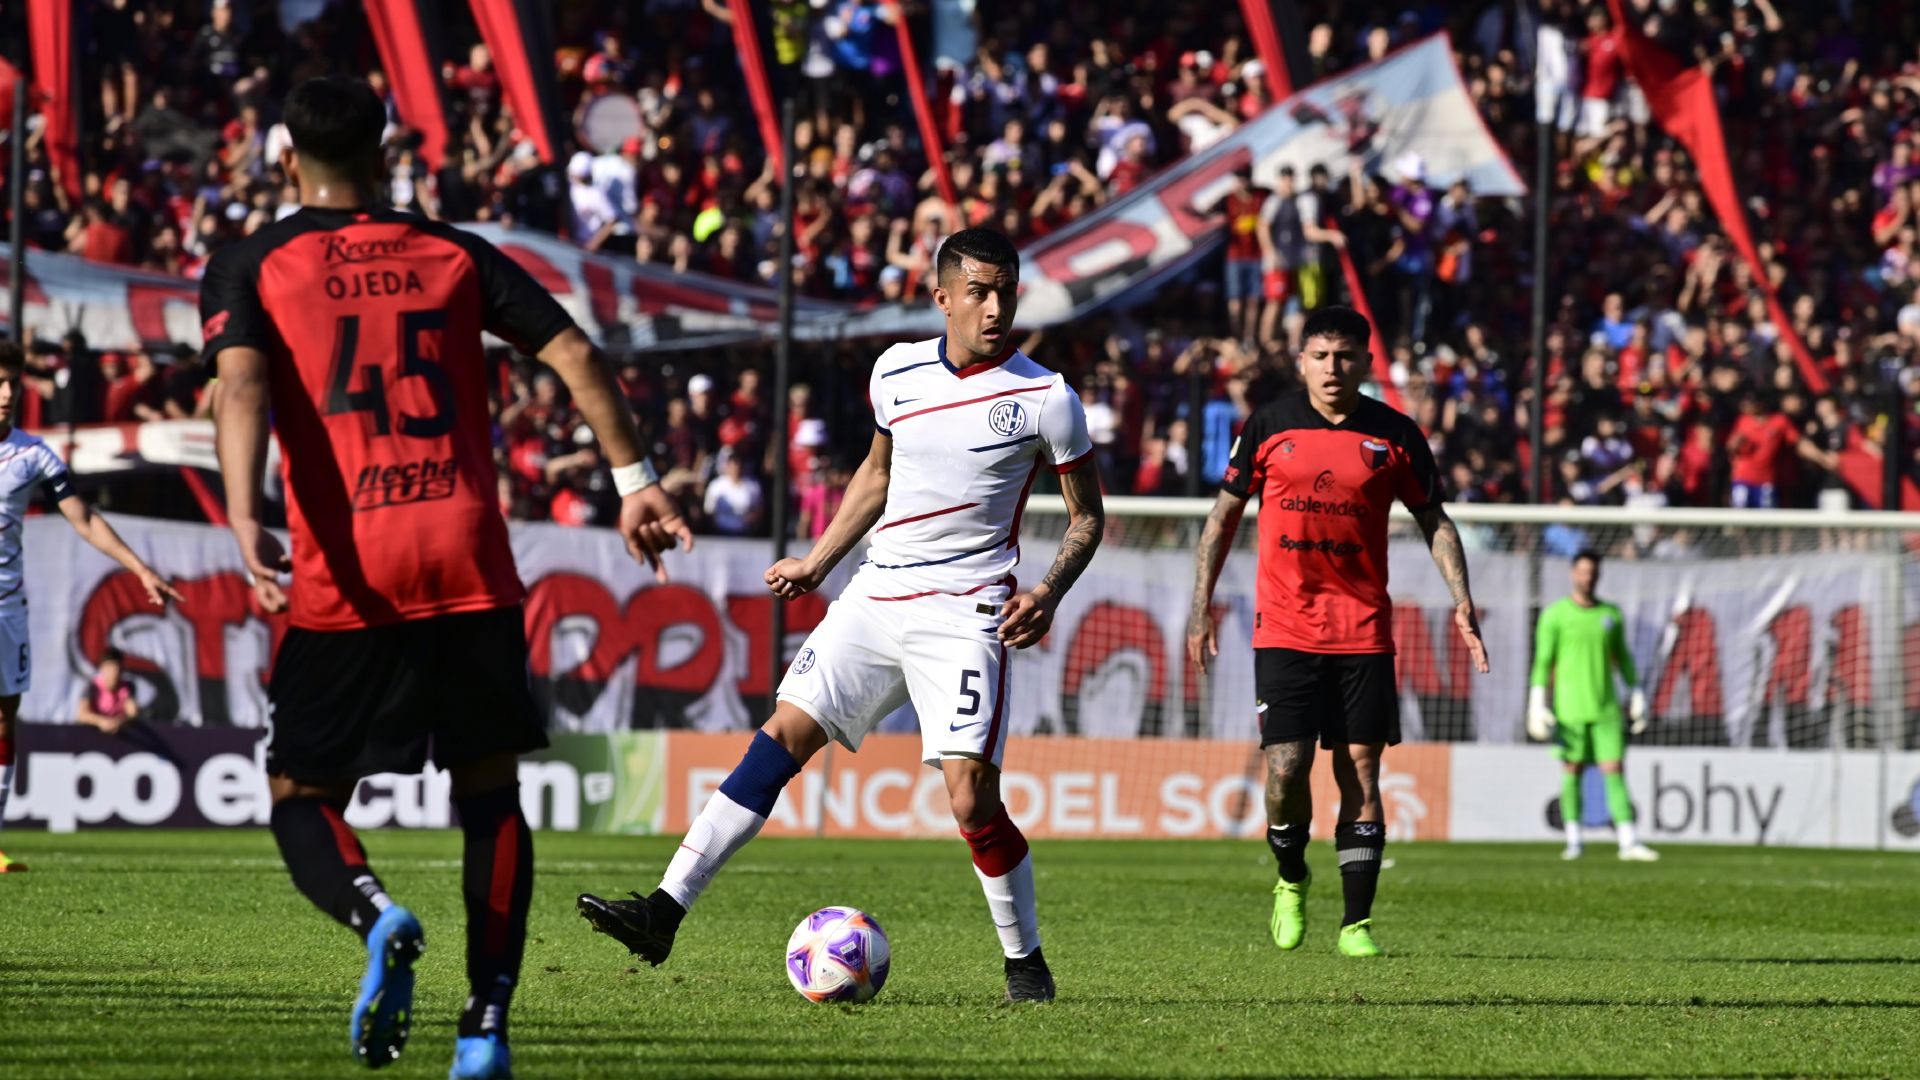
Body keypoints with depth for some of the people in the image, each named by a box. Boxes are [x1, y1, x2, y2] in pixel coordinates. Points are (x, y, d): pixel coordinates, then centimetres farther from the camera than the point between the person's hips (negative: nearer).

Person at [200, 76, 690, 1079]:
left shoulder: (250, 268, 7)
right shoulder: (457, 255, 14)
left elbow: (241, 383, -11)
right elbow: (573, 355, 5)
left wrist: (243, 519, -23)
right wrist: (634, 480, 7)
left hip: (343, 577, -2)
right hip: (470, 568, 2)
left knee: (302, 798, 10)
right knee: (491, 788, 14)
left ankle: (378, 915, -22)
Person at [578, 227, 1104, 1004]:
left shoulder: (1044, 399, -7)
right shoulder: (897, 371, 6)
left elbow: (1087, 518, 2)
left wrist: (1048, 594, -15)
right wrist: (818, 561, 21)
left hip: (963, 611, -5)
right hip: (876, 593, 5)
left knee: (971, 795, -14)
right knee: (784, 735, -3)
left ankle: (1025, 962, 5)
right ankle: (666, 910, -4)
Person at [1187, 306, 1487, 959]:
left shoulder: (1394, 436, 3)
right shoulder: (1268, 427, 2)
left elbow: (1434, 520, 12)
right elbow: (1223, 516, 10)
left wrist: (1461, 602, 1)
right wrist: (1202, 606, 5)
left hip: (1364, 630, 1)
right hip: (1283, 629, -1)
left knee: (1360, 770, -2)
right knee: (1286, 767, -10)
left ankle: (1357, 922, 4)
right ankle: (1291, 881, 19)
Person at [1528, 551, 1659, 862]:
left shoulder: (1611, 614, 10)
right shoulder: (1555, 615, -1)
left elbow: (1623, 658, 17)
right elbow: (1543, 661, -3)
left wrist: (1637, 696, 14)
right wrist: (1537, 704, -9)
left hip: (1606, 708, 2)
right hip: (1570, 707, -2)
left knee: (1614, 770, -5)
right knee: (1573, 770, 3)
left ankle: (1629, 842, -11)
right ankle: (1573, 840, 14)